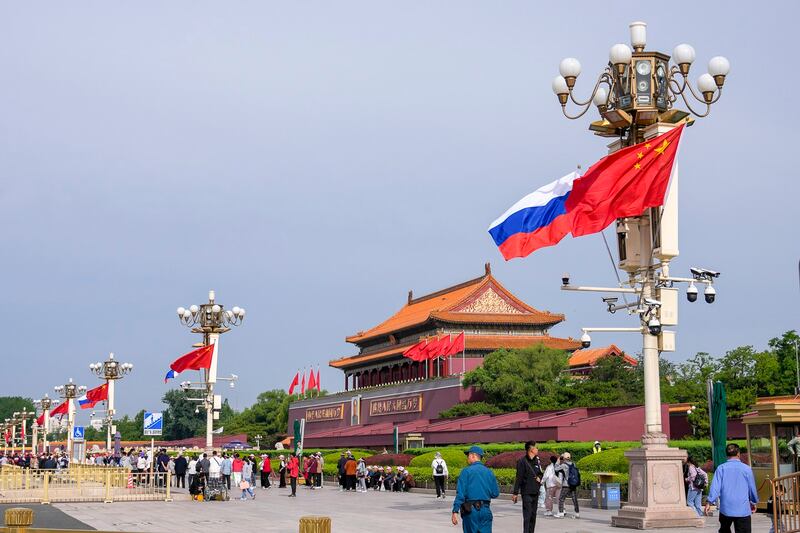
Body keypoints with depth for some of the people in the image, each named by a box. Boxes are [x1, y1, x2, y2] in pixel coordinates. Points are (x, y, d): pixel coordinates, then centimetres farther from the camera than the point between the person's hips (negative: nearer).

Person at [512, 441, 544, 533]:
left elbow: (541, 473, 23)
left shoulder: (537, 460, 11)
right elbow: (519, 478, -10)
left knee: (533, 515, 11)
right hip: (527, 492, -7)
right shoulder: (522, 461, -9)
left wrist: (539, 478, -1)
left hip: (535, 492, 7)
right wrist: (515, 492, -11)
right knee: (527, 515, -11)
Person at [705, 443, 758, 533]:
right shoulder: (746, 469, 0)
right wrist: (753, 502, 25)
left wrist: (709, 502, -2)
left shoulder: (721, 468, 0)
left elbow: (715, 486, -7)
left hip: (726, 508, 2)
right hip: (743, 510, -2)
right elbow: (752, 488, 9)